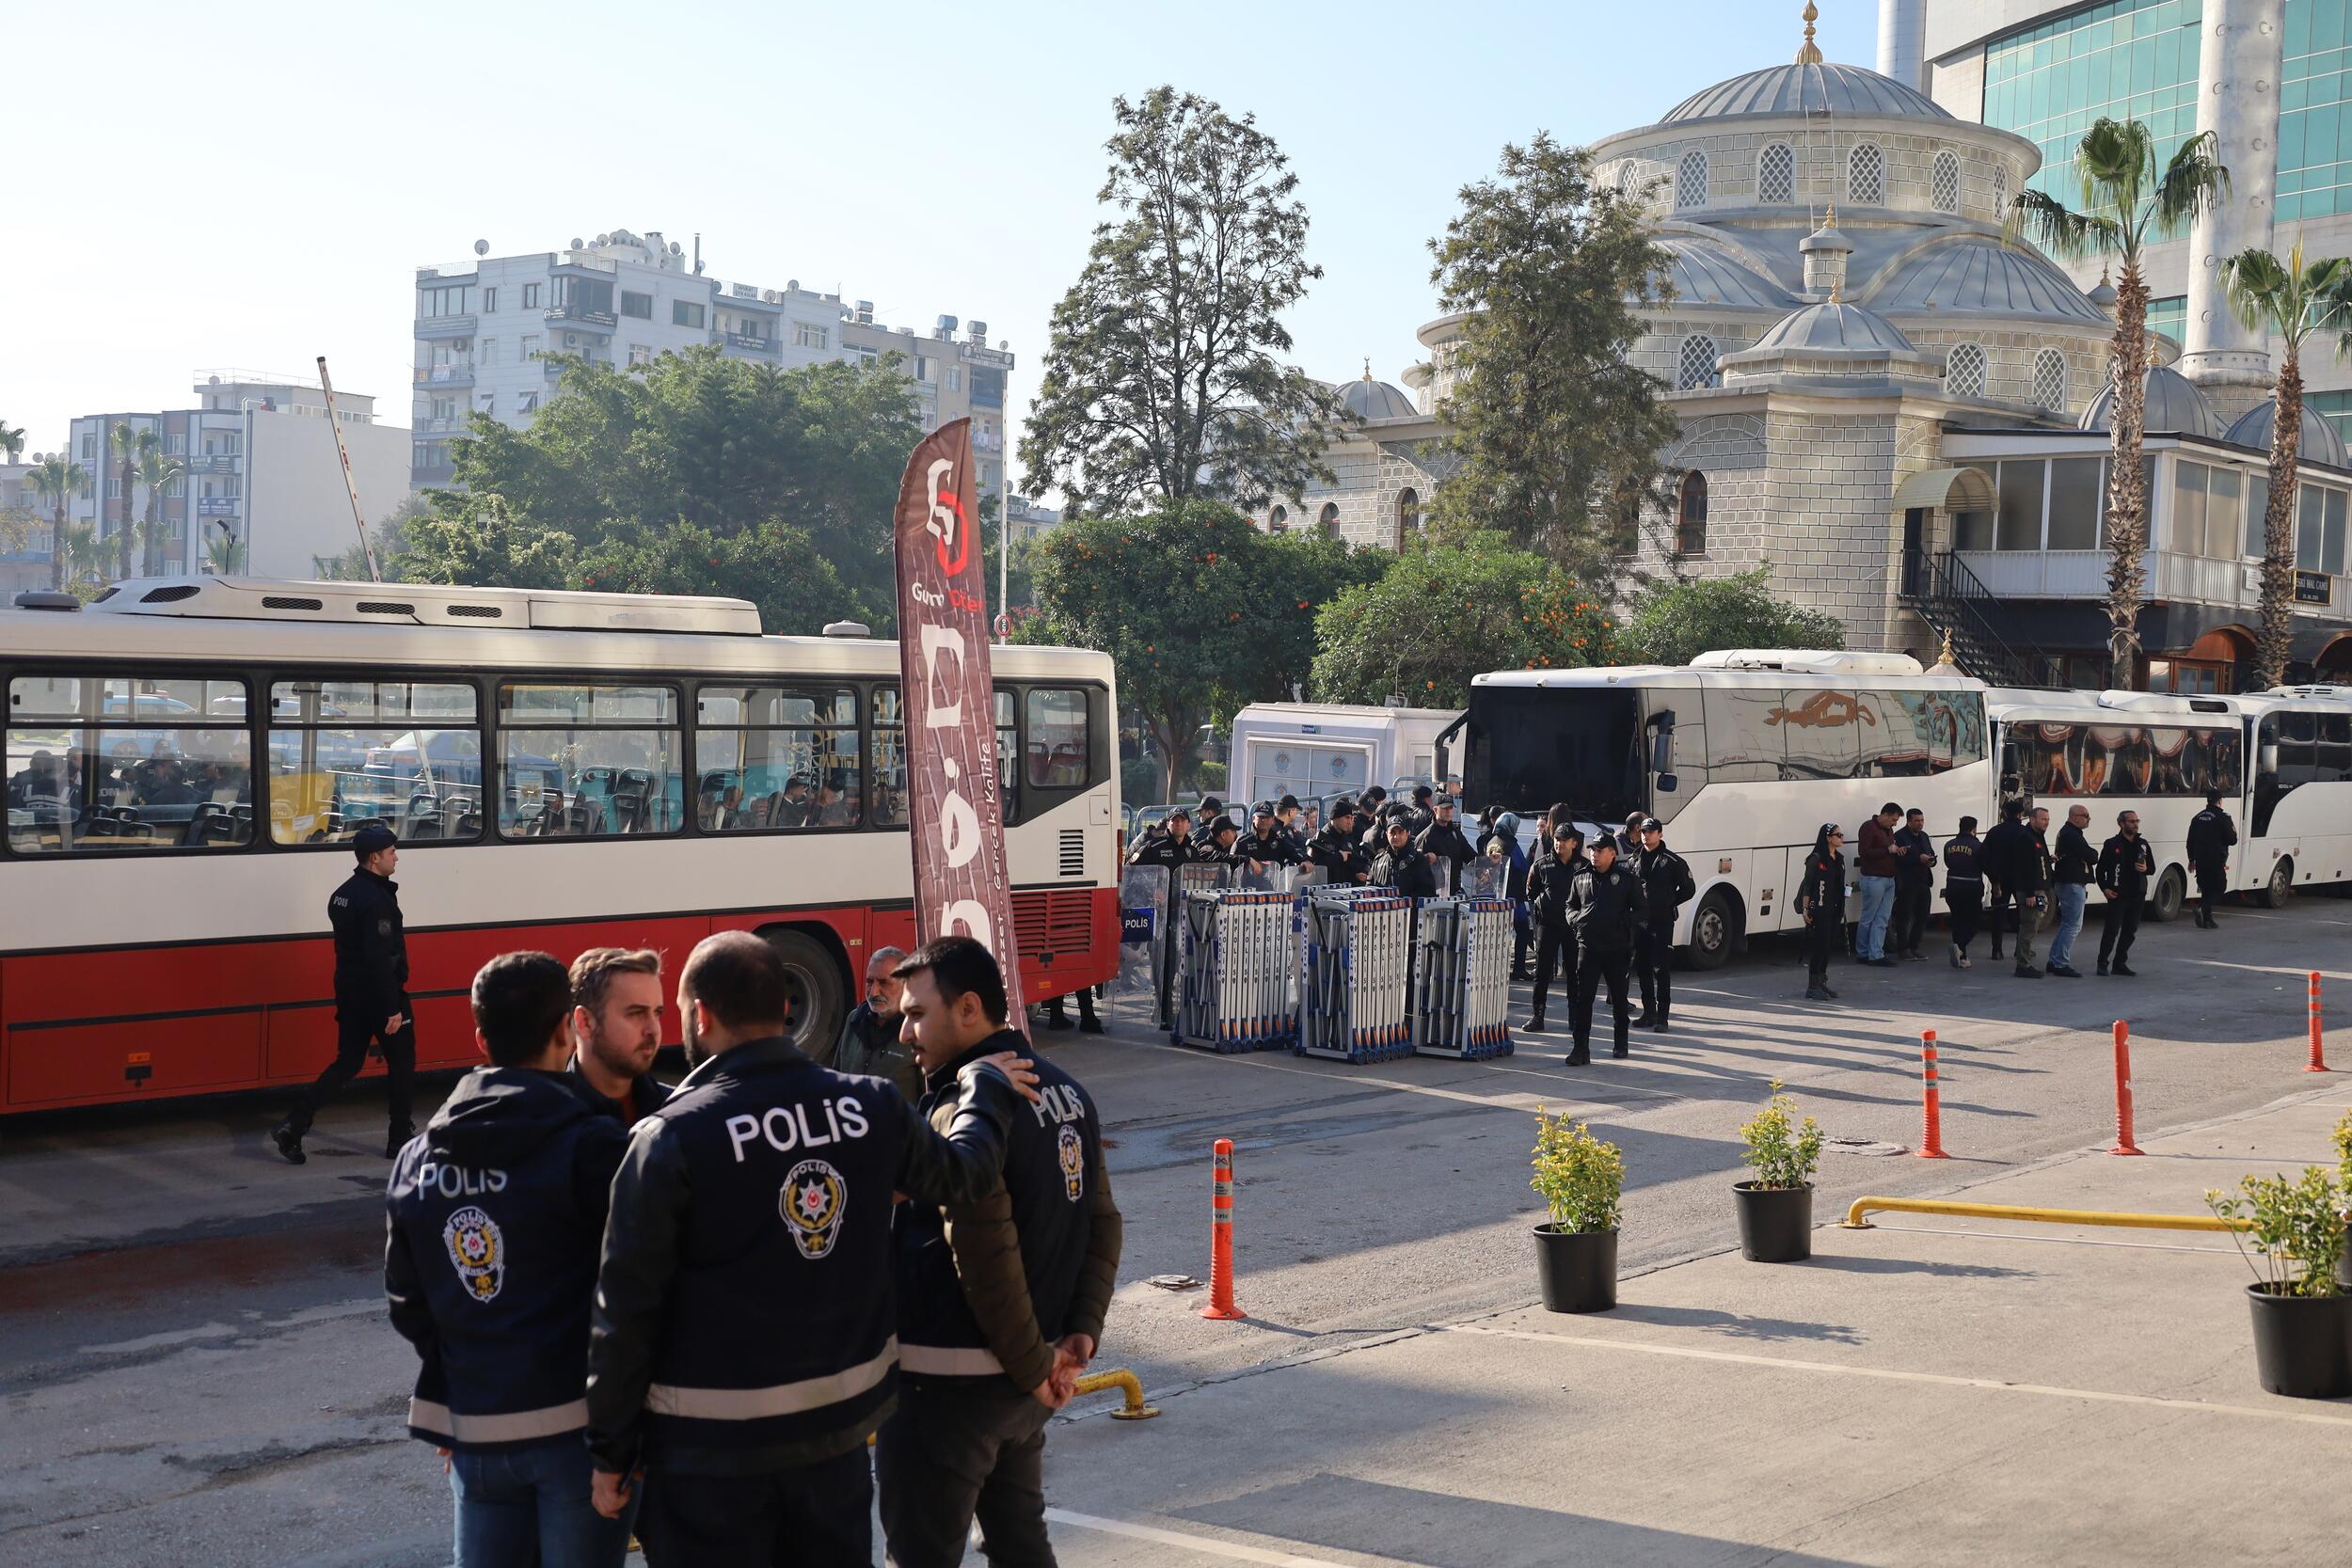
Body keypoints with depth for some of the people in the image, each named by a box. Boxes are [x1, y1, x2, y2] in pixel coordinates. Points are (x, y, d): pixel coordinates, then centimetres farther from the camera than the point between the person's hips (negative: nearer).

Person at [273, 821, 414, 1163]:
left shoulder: (343, 894, 11)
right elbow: (380, 959, -25)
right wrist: (393, 1008, -23)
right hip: (378, 994, -9)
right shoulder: (377, 900, -20)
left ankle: (294, 1125, 0)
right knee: (401, 1062, 7)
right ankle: (400, 1137, 15)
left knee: (347, 1062, 12)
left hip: (350, 991, 9)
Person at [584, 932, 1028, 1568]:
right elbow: (964, 1175, 14)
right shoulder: (872, 1106, -4)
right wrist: (984, 1083, 32)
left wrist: (612, 1450, -3)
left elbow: (626, 1310, -13)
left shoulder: (671, 1140, -16)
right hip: (840, 1422, 4)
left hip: (711, 1444, -4)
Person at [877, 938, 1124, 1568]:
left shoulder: (959, 1110, -20)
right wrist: (1079, 1337, 6)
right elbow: (1102, 1225, 11)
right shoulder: (1067, 1092, 7)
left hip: (949, 1383, -8)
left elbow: (986, 1257, -24)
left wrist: (1033, 1365, -14)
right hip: (1024, 1385, 8)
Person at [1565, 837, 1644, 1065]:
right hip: (1587, 946, 2)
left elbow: (1640, 910, 1)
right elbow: (1571, 905, 21)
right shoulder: (1582, 877, 10)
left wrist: (1624, 923, -15)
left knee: (1618, 996, 13)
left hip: (1617, 947, -2)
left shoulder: (1627, 878, -1)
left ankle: (1621, 1042, 30)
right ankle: (1581, 1048, -7)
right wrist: (1575, 918, 0)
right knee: (1583, 997, -6)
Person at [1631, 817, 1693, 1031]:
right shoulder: (1635, 860, 11)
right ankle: (1649, 1013, 20)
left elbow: (1688, 890, 3)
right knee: (1642, 969, 10)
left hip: (1662, 923, -5)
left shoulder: (1673, 861, -3)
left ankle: (1662, 1016, -4)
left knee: (1661, 969, -6)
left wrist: (1668, 903, -2)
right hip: (1639, 923, 5)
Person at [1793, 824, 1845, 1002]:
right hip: (1819, 910, -7)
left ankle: (1821, 984, 19)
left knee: (1827, 947, 11)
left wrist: (1842, 911, 16)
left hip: (1833, 911, 7)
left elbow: (1840, 886, 18)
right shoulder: (1816, 859, -10)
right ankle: (1812, 987, -4)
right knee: (1819, 946, -8)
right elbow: (1807, 884, -11)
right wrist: (1805, 909, -15)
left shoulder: (1839, 859, 13)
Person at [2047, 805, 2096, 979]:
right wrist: (2093, 854, 4)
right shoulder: (2072, 836, -17)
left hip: (2065, 884, 11)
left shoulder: (2066, 833, 18)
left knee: (2066, 924, 17)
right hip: (2073, 885, -11)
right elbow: (2092, 857, -17)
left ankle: (2055, 961, 20)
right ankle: (2061, 964, -8)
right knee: (2073, 926, -8)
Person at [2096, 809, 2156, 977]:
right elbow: (2101, 869, 0)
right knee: (2112, 929, -7)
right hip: (2118, 895, -5)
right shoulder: (2112, 845, -3)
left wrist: (2145, 869, -5)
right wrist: (2105, 888, -10)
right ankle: (2103, 963, 1)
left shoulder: (2143, 844, 11)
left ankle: (2119, 963, 16)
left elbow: (2152, 869, 18)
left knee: (2130, 931, 8)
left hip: (2138, 895, 5)